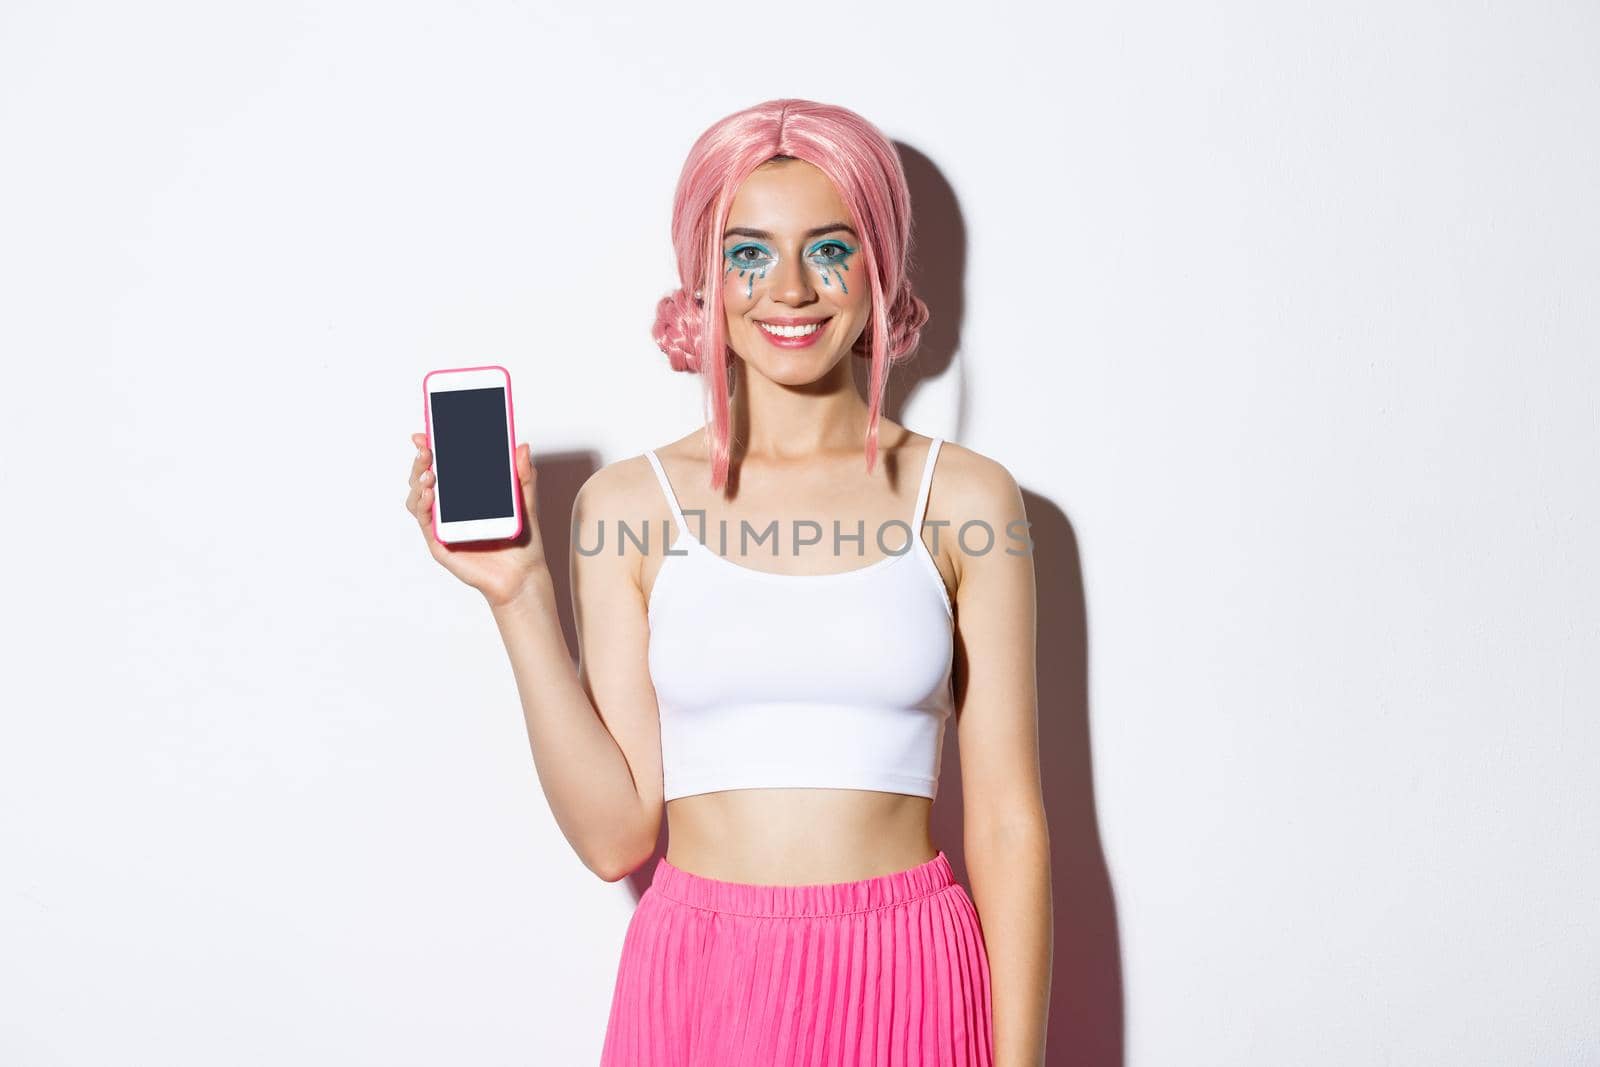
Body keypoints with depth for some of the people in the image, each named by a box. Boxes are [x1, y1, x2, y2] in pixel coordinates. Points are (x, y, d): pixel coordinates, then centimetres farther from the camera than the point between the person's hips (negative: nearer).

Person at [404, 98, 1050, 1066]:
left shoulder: (966, 500, -2)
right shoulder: (628, 505, -1)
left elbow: (1008, 820, -1)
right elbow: (616, 832, -4)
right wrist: (520, 595, -10)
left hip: (905, 986, 0)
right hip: (700, 985, 0)